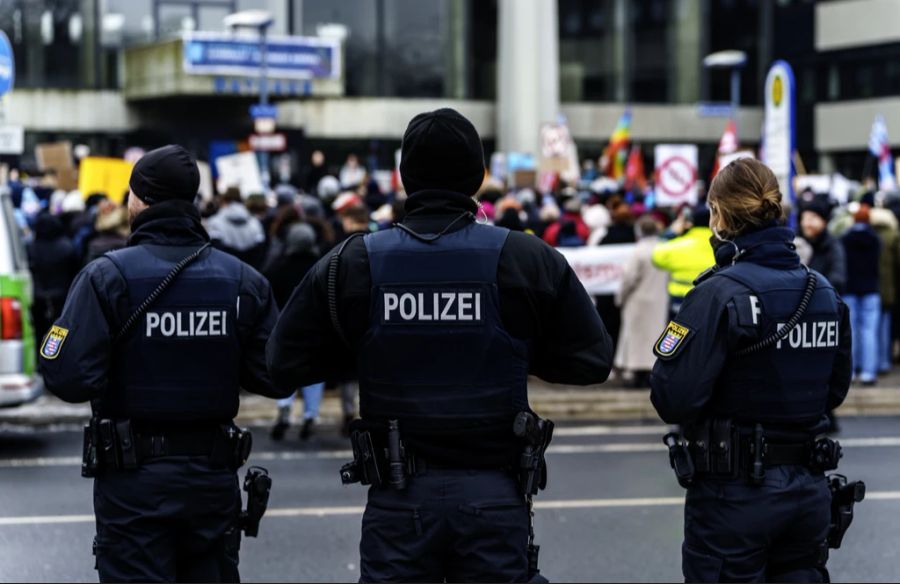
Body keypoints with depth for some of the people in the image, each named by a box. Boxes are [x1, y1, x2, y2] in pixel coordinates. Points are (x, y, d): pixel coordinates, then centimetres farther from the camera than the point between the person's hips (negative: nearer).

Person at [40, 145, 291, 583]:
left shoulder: (107, 276, -11)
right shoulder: (244, 281, 1)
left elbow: (69, 378, -18)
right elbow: (276, 378, -1)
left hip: (133, 482, -4)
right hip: (215, 476, 4)